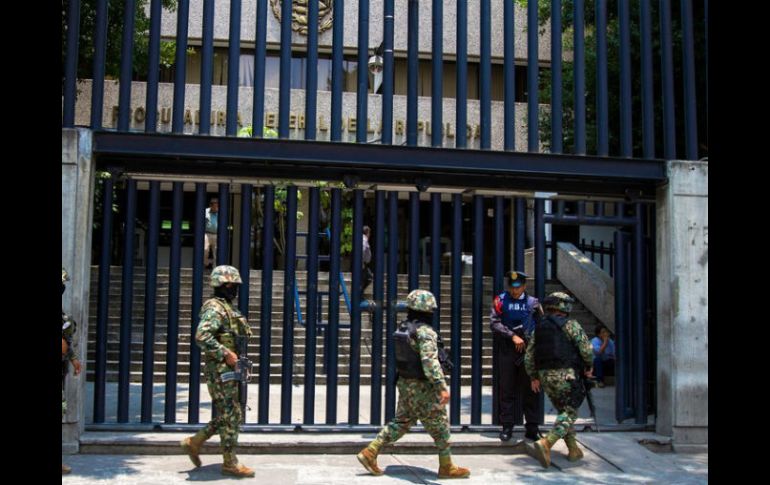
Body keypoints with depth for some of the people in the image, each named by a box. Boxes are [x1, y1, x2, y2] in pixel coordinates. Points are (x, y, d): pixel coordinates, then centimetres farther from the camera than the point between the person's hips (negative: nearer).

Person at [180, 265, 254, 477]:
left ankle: (194, 442, 23)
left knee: (230, 416, 15)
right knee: (231, 416, -2)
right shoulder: (215, 308, -15)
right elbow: (201, 336, -29)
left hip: (230, 371, 10)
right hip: (220, 371, -10)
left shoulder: (228, 308, 16)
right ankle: (230, 463, 8)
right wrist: (225, 354, -25)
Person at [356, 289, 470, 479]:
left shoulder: (403, 328, 7)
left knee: (400, 422, 17)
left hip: (405, 383, 8)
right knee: (440, 426, 6)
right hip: (422, 387, -8)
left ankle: (369, 453, 13)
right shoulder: (425, 331, -20)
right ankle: (447, 467, 17)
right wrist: (442, 386, -32)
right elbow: (430, 361, -30)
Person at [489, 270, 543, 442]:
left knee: (530, 389, 4)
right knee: (506, 389, 3)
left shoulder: (533, 302, 5)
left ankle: (532, 427, 12)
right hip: (506, 350, -1)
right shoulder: (501, 300, 1)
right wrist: (512, 336, -14)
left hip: (528, 350, 1)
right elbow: (494, 323, -7)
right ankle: (507, 426, 11)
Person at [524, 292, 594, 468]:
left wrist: (534, 377, 22)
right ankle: (546, 443, -22)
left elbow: (529, 356, 12)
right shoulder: (570, 324, -4)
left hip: (545, 375, 6)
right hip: (566, 374, -6)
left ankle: (573, 450, 20)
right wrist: (588, 366, 9)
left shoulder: (539, 327, 12)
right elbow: (586, 348, -9)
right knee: (569, 413, -3)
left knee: (563, 411, 19)